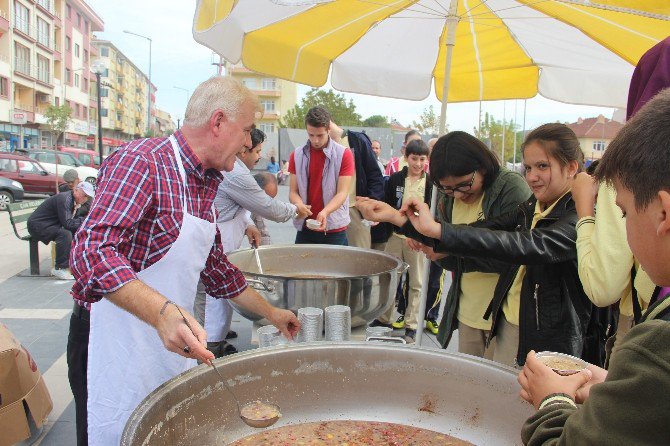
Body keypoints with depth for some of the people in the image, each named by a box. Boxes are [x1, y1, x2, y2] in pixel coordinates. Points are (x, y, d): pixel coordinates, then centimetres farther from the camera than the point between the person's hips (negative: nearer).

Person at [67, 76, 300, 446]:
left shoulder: (205, 184, 10)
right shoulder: (142, 160, -17)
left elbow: (215, 268, 19)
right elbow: (92, 251, -28)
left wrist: (271, 313, 24)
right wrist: (162, 312, -41)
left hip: (172, 345, 8)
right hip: (113, 343, -8)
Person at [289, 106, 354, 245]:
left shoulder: (344, 154, -5)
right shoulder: (297, 155, 5)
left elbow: (342, 193, -10)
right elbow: (293, 191, 4)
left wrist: (325, 212, -27)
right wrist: (299, 205, -19)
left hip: (334, 230, -2)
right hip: (304, 228, 3)